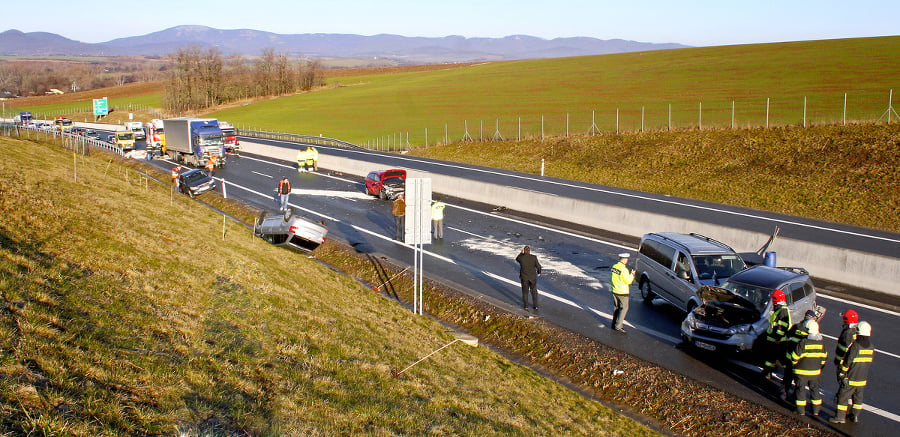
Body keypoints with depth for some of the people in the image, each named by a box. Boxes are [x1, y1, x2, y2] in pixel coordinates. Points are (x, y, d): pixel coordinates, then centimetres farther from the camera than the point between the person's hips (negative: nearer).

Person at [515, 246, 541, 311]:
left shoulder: (521, 257, -12)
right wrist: (538, 272, 11)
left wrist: (521, 253, 11)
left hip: (524, 277, 0)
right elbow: (538, 266, -8)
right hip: (533, 277, 0)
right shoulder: (534, 257, -13)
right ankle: (535, 305, 20)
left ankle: (526, 306, 20)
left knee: (525, 291, 15)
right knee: (534, 291, 15)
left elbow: (517, 259, 12)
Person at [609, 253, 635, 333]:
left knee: (617, 307, 19)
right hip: (622, 292, -8)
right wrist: (632, 274, -2)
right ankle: (618, 326, -2)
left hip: (614, 291, 8)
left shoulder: (614, 266, 1)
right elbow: (628, 281, -18)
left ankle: (614, 324, 22)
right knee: (624, 308, 2)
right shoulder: (624, 270, -23)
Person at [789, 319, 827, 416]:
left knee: (801, 389, 8)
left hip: (802, 372, -4)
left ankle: (801, 410, 13)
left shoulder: (803, 342, -20)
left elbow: (795, 356, -14)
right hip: (815, 372, 4)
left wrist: (794, 365, 5)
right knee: (815, 389, 17)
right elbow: (824, 357, 7)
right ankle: (816, 410, 23)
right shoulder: (822, 342, -4)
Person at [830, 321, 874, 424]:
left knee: (843, 396, 3)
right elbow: (869, 362, 8)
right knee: (858, 396, 19)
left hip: (851, 378, -6)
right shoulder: (871, 347, -1)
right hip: (863, 378, 6)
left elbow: (848, 361, -17)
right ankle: (855, 415, 27)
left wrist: (842, 372, -6)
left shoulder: (855, 346, -20)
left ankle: (840, 416, 7)